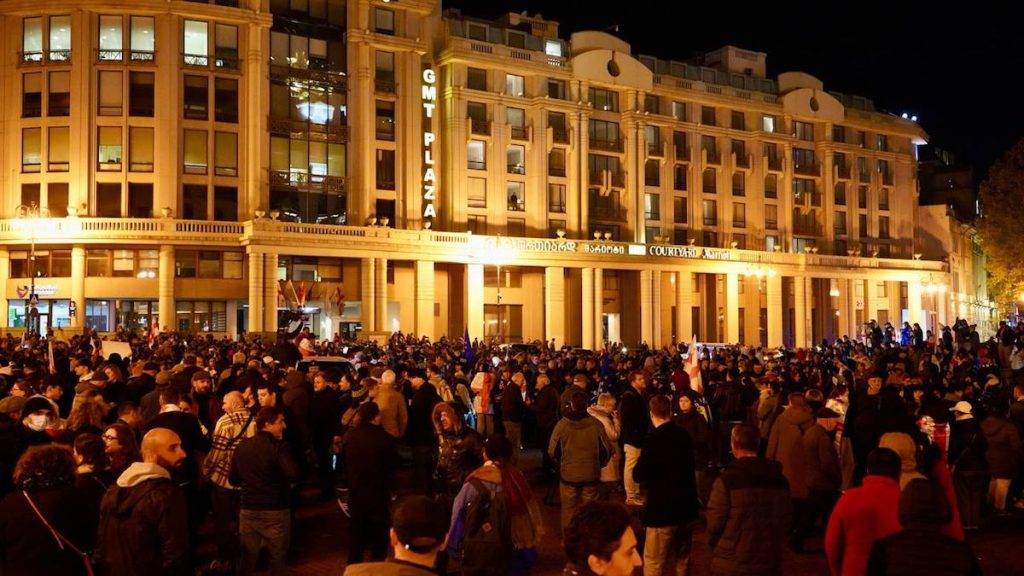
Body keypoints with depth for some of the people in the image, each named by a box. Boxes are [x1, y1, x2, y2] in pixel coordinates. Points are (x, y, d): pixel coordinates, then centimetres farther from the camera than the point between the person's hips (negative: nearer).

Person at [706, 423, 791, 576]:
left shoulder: (727, 480, -16)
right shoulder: (780, 480, 1)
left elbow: (715, 524, -11)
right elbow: (785, 520, 8)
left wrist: (716, 549, 8)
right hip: (769, 564, 4)